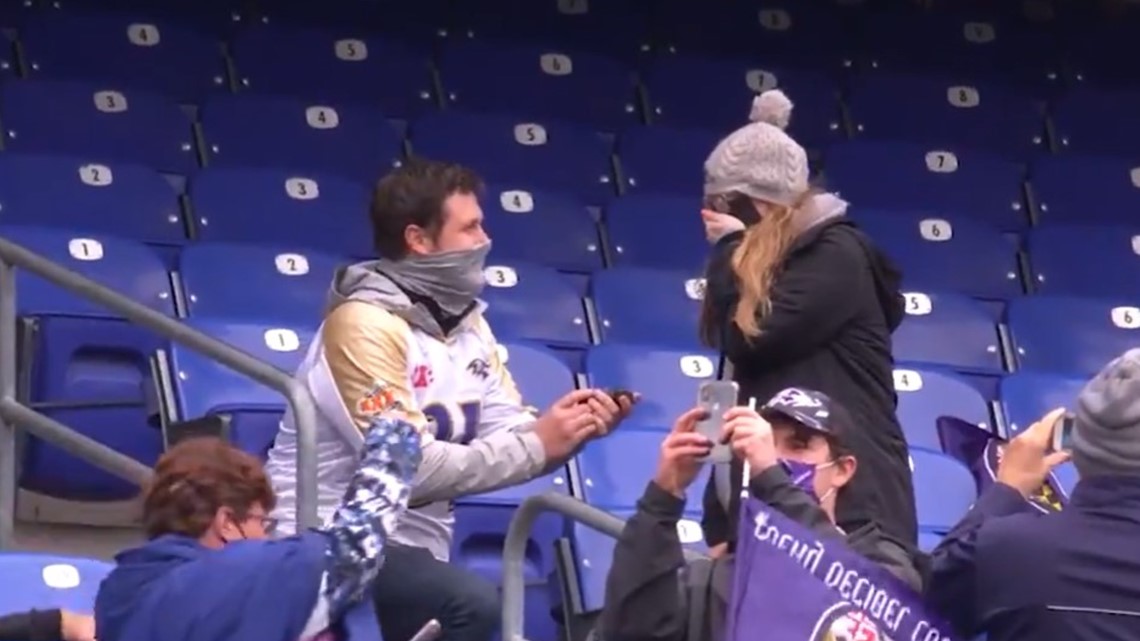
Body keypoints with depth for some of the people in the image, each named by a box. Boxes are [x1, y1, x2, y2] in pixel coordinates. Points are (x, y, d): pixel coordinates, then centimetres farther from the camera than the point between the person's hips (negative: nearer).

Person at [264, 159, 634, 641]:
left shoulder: (466, 321, 10)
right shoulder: (366, 324, -17)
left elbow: (507, 434, 6)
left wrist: (569, 432, -15)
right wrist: (538, 446, -21)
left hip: (415, 548, 9)